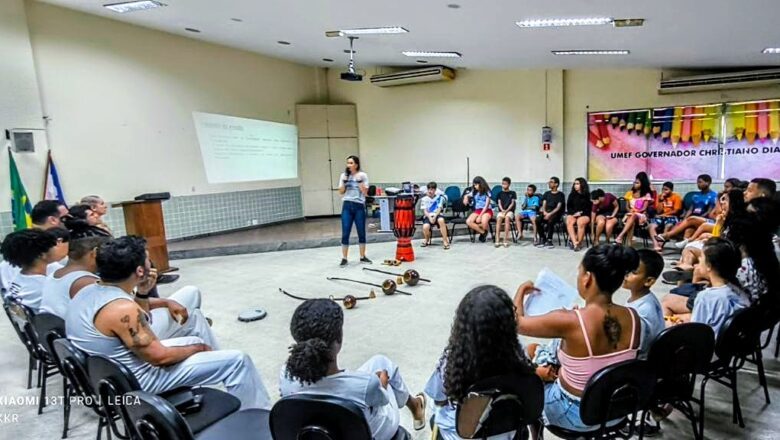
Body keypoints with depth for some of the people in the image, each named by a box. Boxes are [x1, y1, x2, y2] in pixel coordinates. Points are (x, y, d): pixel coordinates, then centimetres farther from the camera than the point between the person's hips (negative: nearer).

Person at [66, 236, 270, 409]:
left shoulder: (88, 292, 0)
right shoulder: (121, 308, -30)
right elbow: (159, 356, -23)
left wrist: (141, 294, 0)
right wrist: (197, 349, -6)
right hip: (135, 382, -10)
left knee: (195, 341, 26)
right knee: (237, 360, -9)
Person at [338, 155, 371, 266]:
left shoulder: (363, 175, 1)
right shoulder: (344, 175, 6)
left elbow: (365, 192, -5)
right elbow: (341, 192, 5)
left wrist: (359, 181, -12)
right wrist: (344, 181, -8)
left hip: (359, 206, -1)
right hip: (347, 206, 1)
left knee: (361, 232, 6)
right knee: (345, 233, -2)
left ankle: (363, 257, 19)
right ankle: (344, 258, 6)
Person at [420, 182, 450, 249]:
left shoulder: (439, 197, 4)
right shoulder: (424, 198, 4)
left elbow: (439, 209, -4)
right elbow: (425, 211, -2)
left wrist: (434, 217, -21)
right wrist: (430, 217, -20)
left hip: (437, 215, 0)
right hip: (428, 216, 0)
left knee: (441, 220, -38)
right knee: (425, 227, -32)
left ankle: (445, 241, -28)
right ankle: (427, 240, 6)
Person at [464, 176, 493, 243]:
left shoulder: (487, 192, -5)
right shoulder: (474, 192, 7)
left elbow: (486, 205, -11)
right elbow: (466, 195, 26)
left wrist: (480, 216, -18)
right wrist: (466, 197, -1)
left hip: (487, 210, -4)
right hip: (477, 210, 5)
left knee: (484, 221, -39)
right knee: (468, 221, -26)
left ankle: (486, 232, -3)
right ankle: (483, 232, -9)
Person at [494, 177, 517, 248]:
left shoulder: (512, 193, 9)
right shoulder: (500, 193, 15)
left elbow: (512, 203, 1)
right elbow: (499, 203, 6)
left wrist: (506, 210, -14)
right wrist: (502, 210, -13)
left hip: (510, 211, -2)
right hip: (501, 211, 2)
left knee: (507, 218, -36)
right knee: (499, 218, -32)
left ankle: (506, 240, -36)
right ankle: (497, 240, -36)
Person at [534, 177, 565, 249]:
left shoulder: (560, 194, 3)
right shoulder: (547, 193, 18)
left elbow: (558, 207, -8)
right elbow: (544, 205, 10)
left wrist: (550, 214, -22)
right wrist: (544, 212, -12)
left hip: (555, 213, -4)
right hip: (546, 212, 4)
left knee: (550, 221, -38)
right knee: (538, 220, -28)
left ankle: (549, 240, -28)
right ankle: (542, 239, -19)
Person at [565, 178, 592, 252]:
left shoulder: (587, 195, 5)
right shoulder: (572, 195, 14)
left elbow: (589, 208, 4)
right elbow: (568, 207, 15)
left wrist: (580, 213, -10)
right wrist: (574, 213, -3)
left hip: (585, 215, -3)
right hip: (573, 214, 3)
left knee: (580, 222, -37)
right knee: (569, 222, -32)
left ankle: (579, 243, -30)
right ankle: (575, 242, -41)